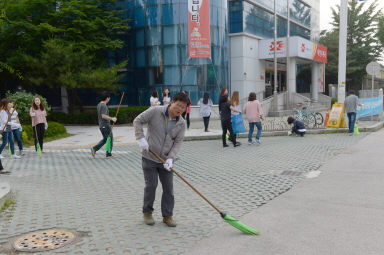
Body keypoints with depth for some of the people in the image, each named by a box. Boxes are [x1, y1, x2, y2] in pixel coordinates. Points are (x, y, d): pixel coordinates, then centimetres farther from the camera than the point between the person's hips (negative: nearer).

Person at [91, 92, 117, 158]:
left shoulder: (99, 105, 12)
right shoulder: (104, 106, -18)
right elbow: (103, 116, -29)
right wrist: (112, 119, -20)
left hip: (101, 125, 9)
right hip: (106, 125, -9)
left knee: (105, 139, 19)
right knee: (110, 139, 3)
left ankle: (94, 149, 7)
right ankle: (108, 154, 6)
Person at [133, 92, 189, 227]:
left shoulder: (181, 124, -2)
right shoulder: (155, 112, -11)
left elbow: (177, 142, -4)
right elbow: (138, 121, -6)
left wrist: (171, 158, -18)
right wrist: (141, 138, -17)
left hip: (166, 160, 3)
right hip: (149, 158, -3)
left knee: (168, 187, 3)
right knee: (151, 185, 1)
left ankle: (167, 216, 16)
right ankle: (147, 212, 22)